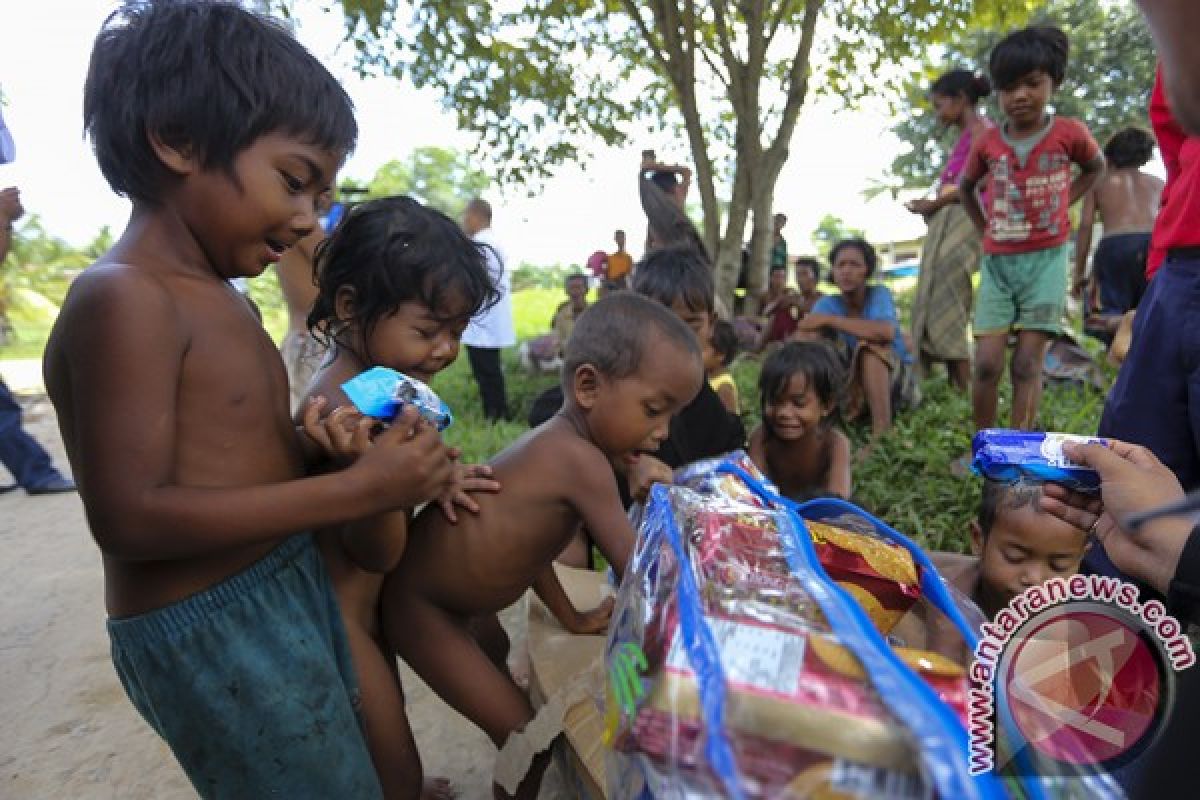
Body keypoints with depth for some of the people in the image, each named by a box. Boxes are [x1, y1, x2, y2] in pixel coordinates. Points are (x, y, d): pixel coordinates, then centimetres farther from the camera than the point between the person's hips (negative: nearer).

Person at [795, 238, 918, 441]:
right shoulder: (828, 304, -3)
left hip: (898, 382, -3)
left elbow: (886, 332, -36)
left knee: (869, 344, -33)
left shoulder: (879, 294, -13)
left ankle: (882, 431, -37)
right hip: (852, 383, 3)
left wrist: (830, 319, -30)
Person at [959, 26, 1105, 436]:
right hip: (997, 262, 2)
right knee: (986, 364, -3)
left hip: (1046, 260, -1)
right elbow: (964, 187, 20)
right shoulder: (987, 142, 1)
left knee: (1027, 364, -3)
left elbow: (1096, 167, 18)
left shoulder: (1069, 132, -2)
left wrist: (1063, 203, 4)